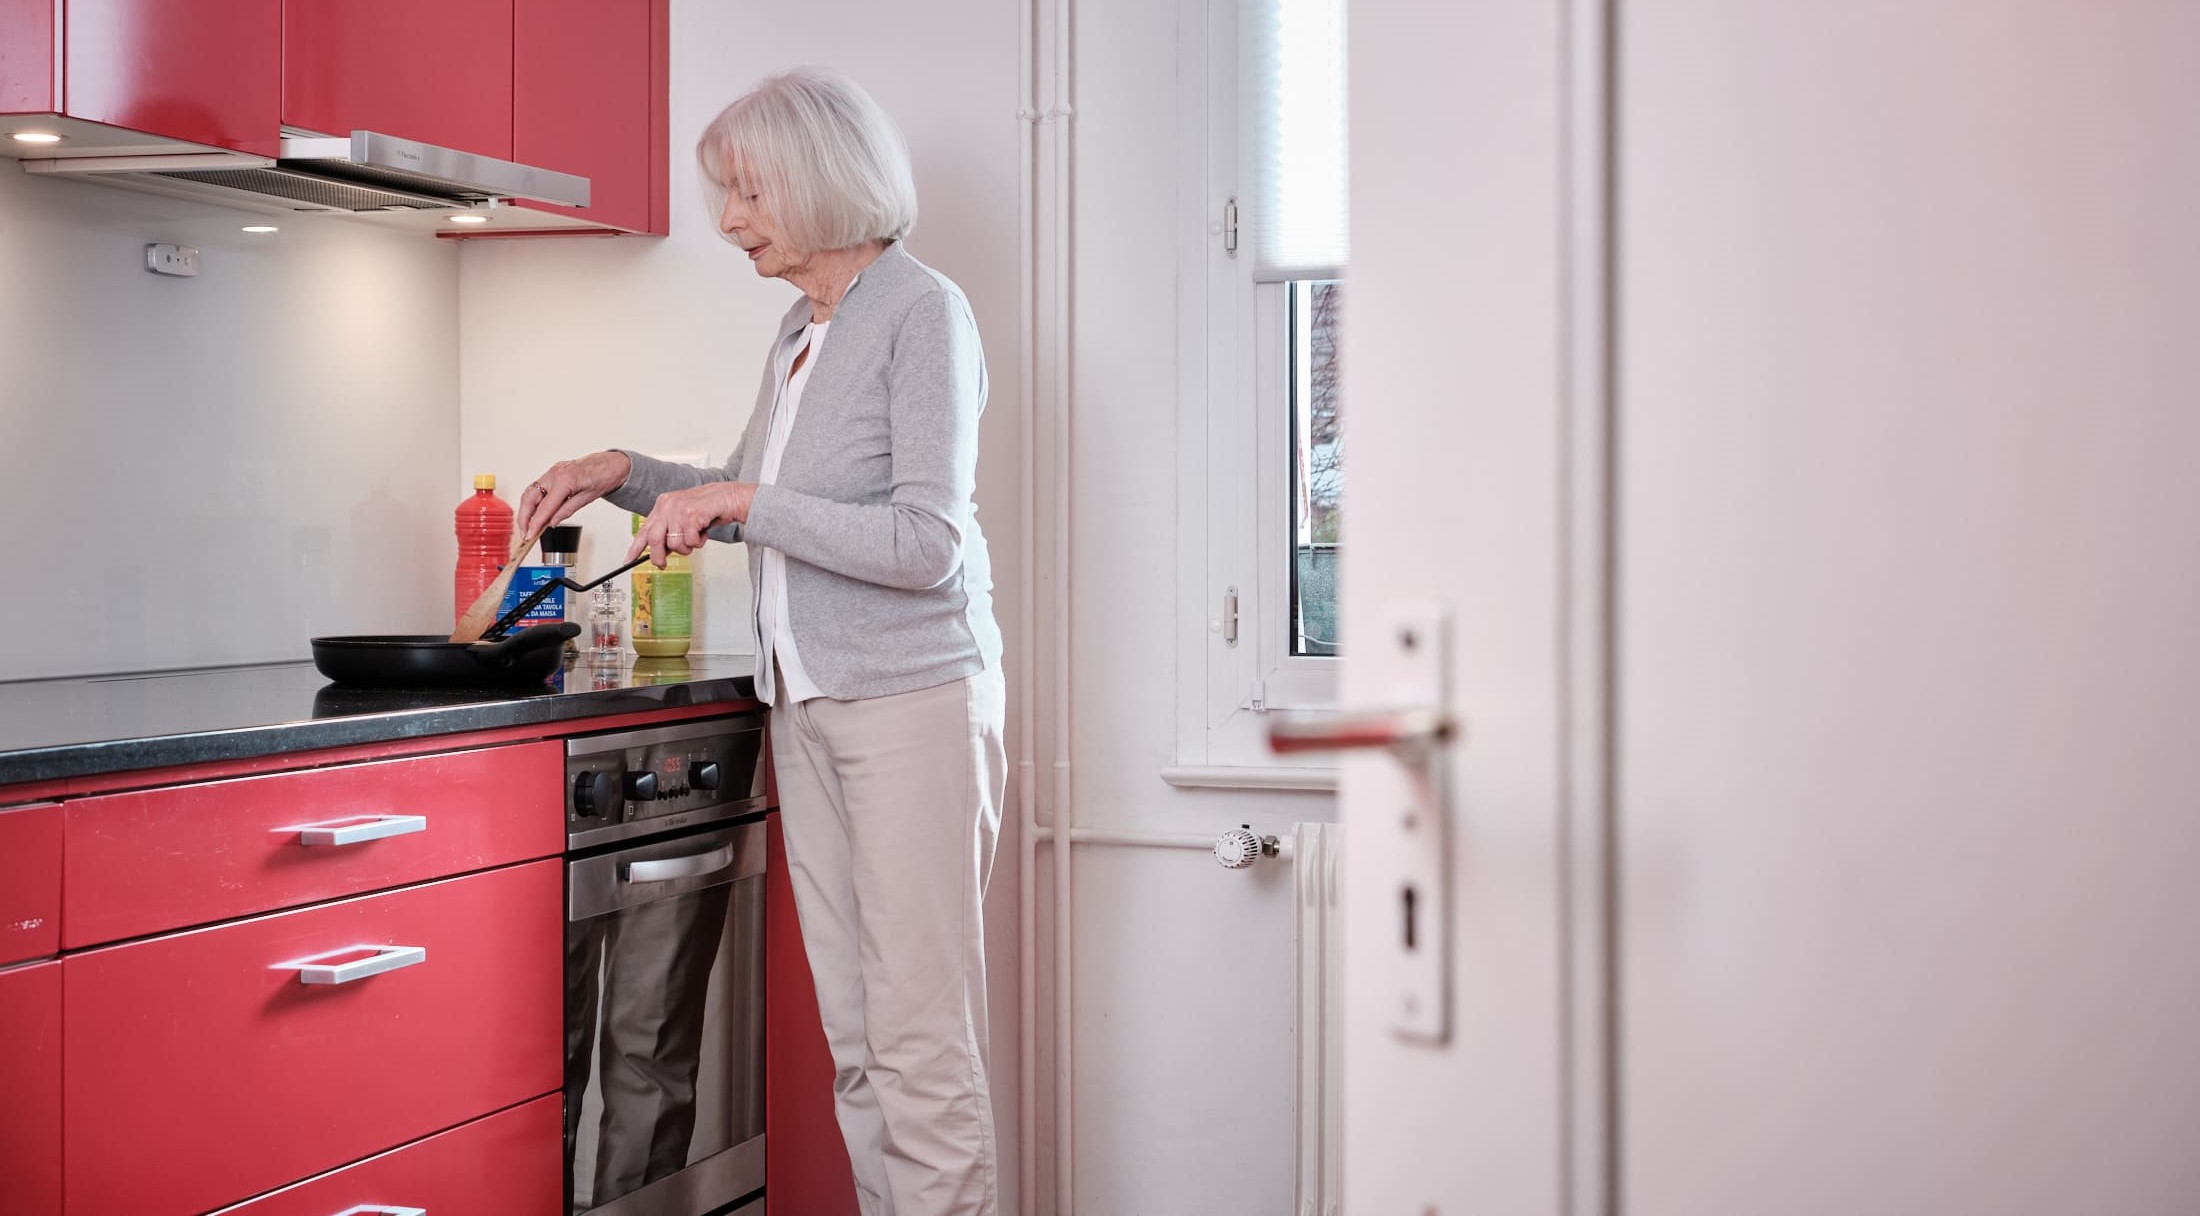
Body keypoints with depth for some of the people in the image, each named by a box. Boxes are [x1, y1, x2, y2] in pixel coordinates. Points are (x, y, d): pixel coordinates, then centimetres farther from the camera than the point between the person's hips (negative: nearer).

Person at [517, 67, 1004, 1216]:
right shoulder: (800, 331, 16)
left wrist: (743, 501, -17)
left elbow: (928, 544, -18)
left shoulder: (922, 312, -9)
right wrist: (624, 473, 16)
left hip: (914, 699, -8)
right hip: (809, 702, 8)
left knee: (921, 1042, -6)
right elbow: (750, 503, 29)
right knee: (855, 1039, 9)